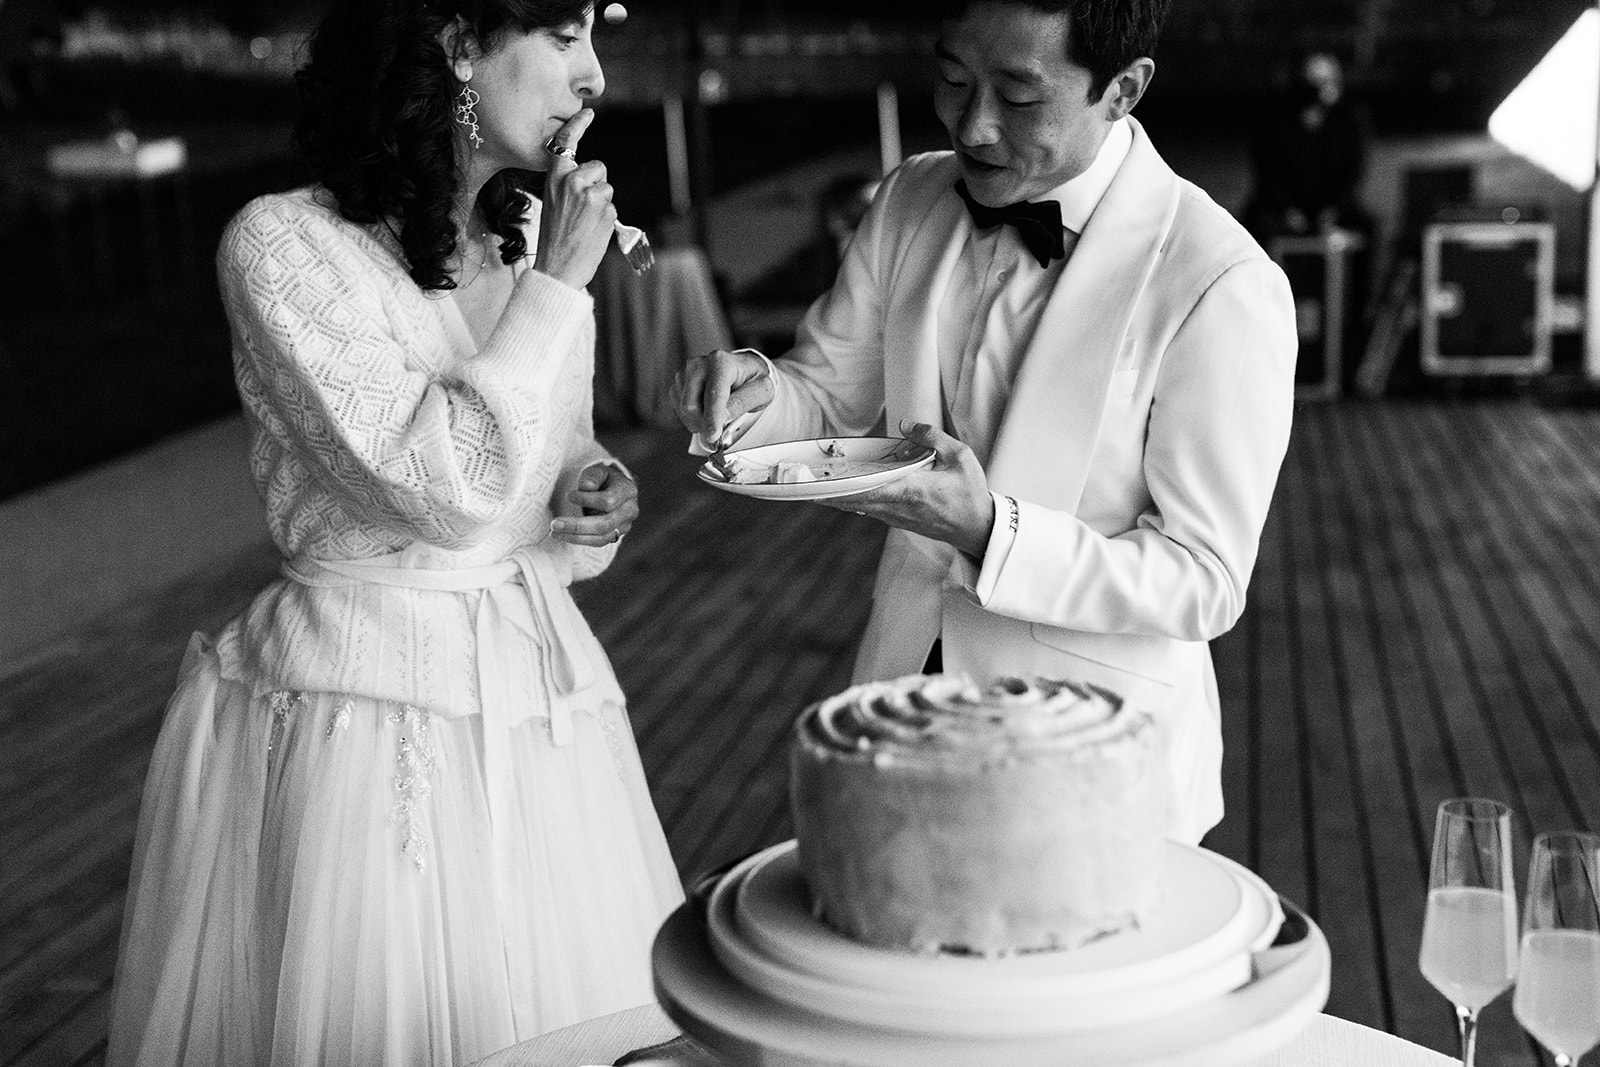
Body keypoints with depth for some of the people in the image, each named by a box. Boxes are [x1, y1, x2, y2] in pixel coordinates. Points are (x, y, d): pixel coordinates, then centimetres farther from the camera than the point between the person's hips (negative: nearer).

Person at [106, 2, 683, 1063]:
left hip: (537, 692, 6)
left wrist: (595, 494, -2)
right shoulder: (283, 243, -13)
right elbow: (446, 483, -23)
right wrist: (556, 286, -16)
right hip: (361, 717, -6)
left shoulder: (536, 232, 6)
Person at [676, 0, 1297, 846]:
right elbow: (831, 396, 10)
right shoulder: (911, 201, -3)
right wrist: (758, 392, -14)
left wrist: (985, 529, -32)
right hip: (904, 678, 5)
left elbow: (1207, 583, -19)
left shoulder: (1224, 287, -22)